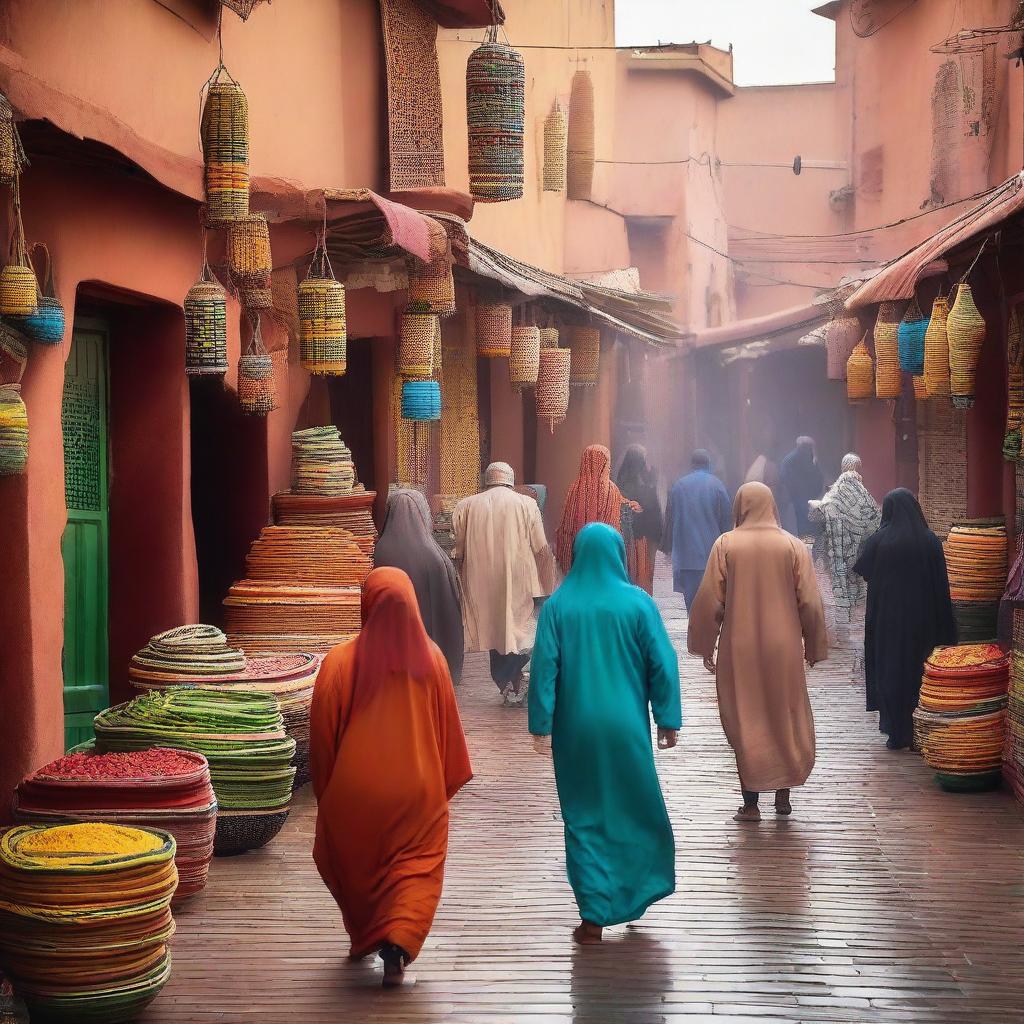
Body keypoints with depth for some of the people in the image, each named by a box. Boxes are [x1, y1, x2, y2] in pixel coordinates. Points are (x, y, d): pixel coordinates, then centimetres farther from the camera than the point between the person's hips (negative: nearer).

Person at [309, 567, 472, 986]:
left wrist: (325, 791, 7)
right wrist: (447, 781, 15)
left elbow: (322, 736, -7)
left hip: (354, 792, 0)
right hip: (417, 790, 0)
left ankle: (363, 940, 39)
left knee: (356, 867, 22)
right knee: (416, 870, 10)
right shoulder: (430, 658, -8)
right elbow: (448, 728, 2)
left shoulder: (339, 664, -15)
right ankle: (399, 939, -11)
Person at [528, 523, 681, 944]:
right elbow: (662, 663, -5)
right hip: (627, 725, 0)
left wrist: (541, 726, -3)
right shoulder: (636, 602, -5)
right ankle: (640, 892, 34)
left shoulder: (558, 605, -4)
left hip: (576, 728, 0)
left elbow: (544, 668, -7)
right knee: (636, 809, 20)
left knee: (585, 817, 7)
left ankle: (594, 916, 2)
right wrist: (668, 719, 3)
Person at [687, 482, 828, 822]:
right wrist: (813, 647, 9)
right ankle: (783, 794, 20)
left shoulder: (726, 545, -7)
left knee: (745, 721, 6)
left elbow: (710, 601, -6)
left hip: (739, 649, -1)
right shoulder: (794, 546, -3)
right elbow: (810, 603, -2)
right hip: (783, 648, 1)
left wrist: (705, 646, 4)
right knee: (785, 717, 16)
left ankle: (751, 803, 7)